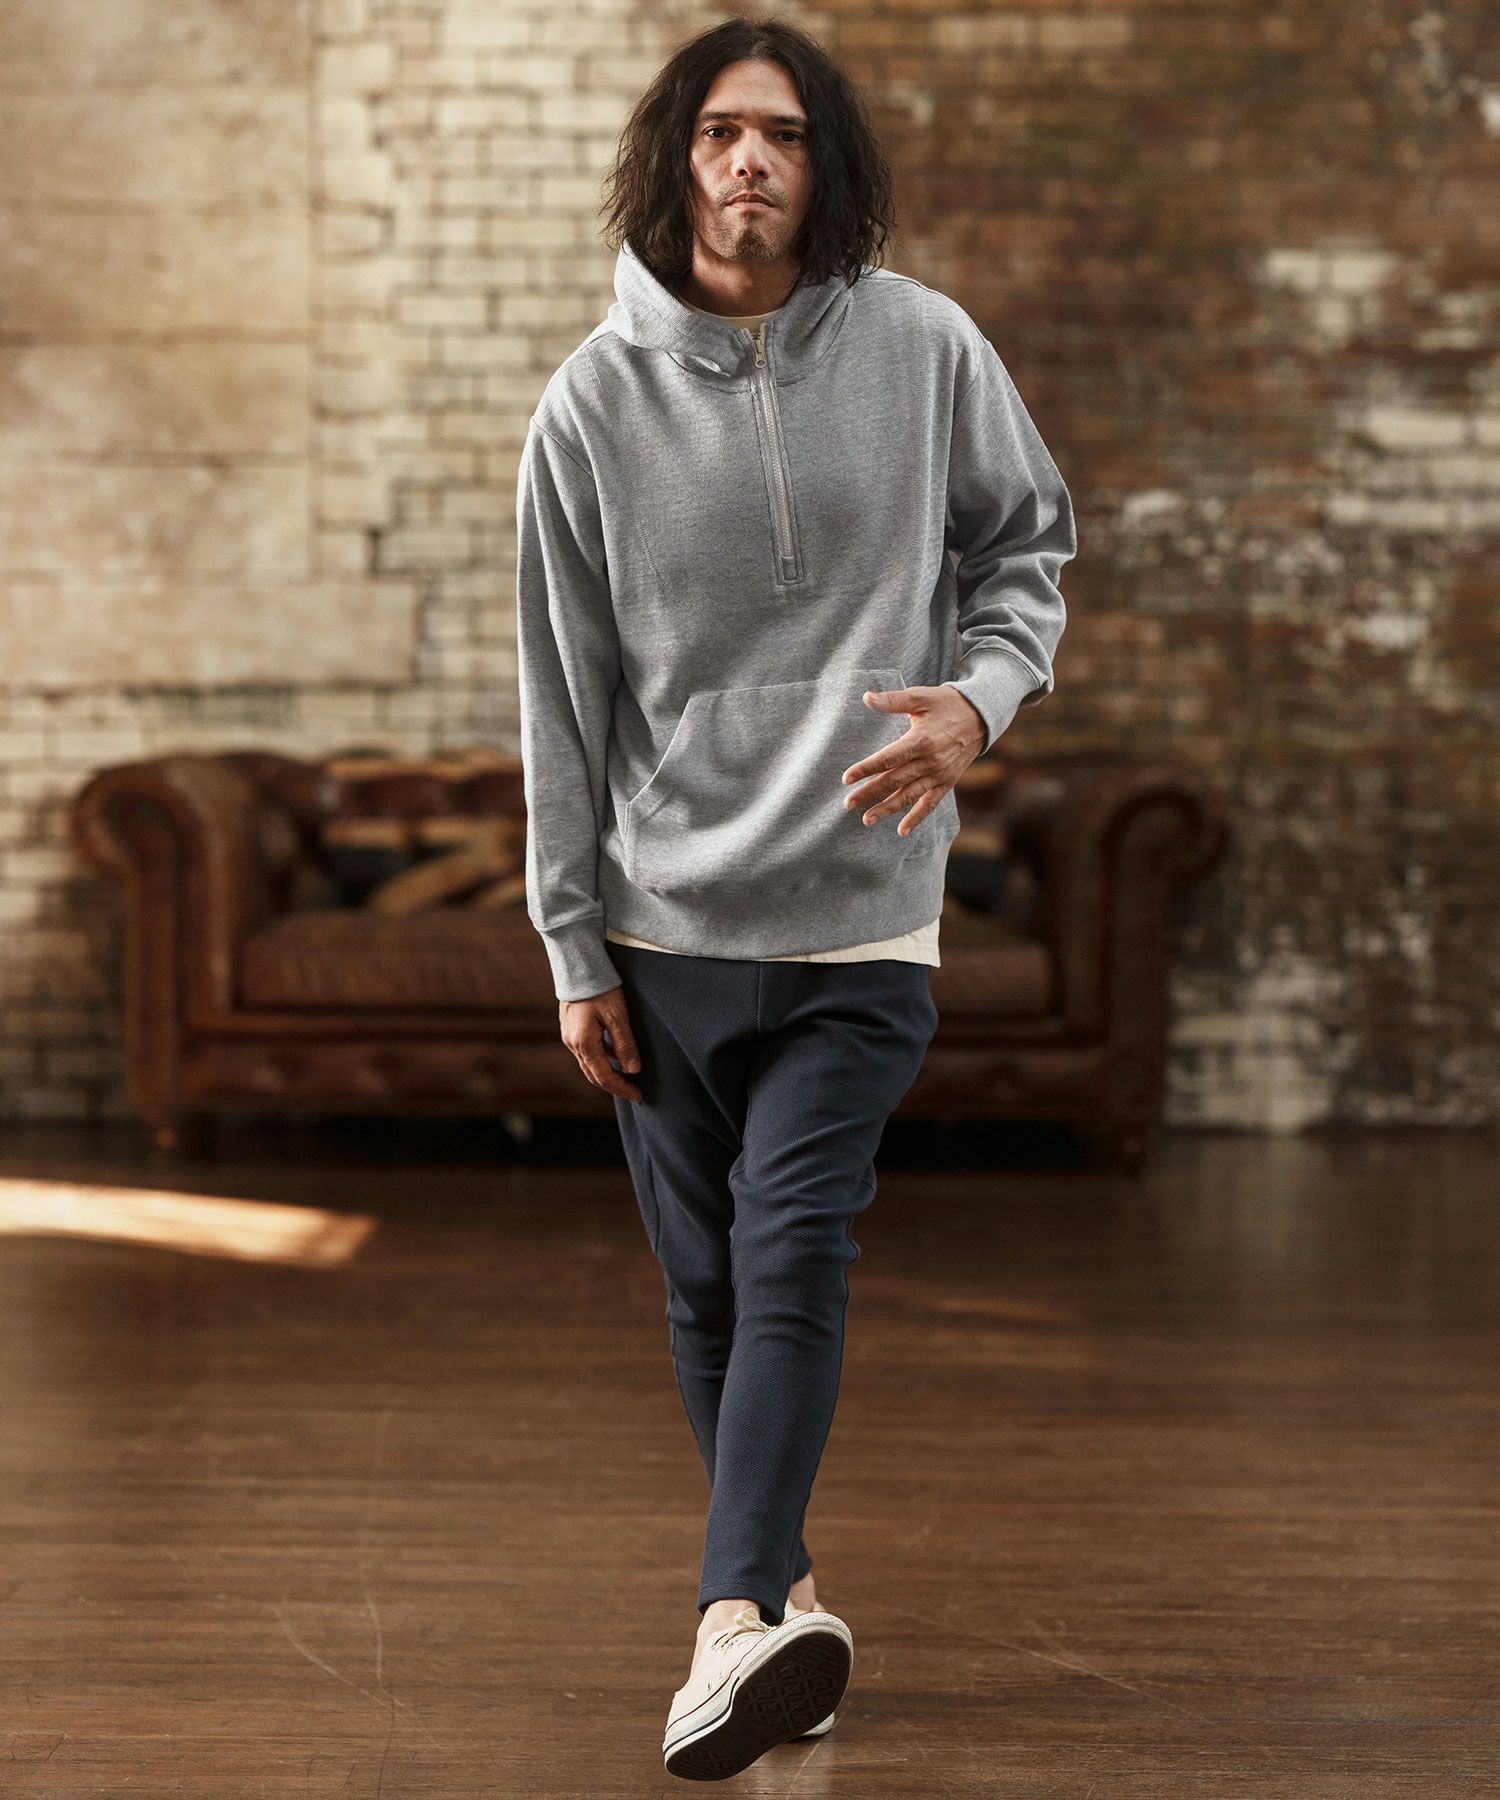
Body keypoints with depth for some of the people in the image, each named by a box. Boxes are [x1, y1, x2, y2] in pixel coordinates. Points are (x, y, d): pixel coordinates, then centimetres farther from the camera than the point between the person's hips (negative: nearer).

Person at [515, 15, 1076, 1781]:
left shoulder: (924, 348, -2)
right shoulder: (594, 402, -2)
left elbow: (1027, 541, 12)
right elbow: (565, 691, 1)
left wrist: (981, 696, -10)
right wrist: (573, 948, 0)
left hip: (858, 919, -1)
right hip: (665, 923, 2)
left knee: (793, 1266, -14)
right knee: (707, 1290, 9)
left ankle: (733, 1620, -19)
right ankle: (787, 1588, 25)